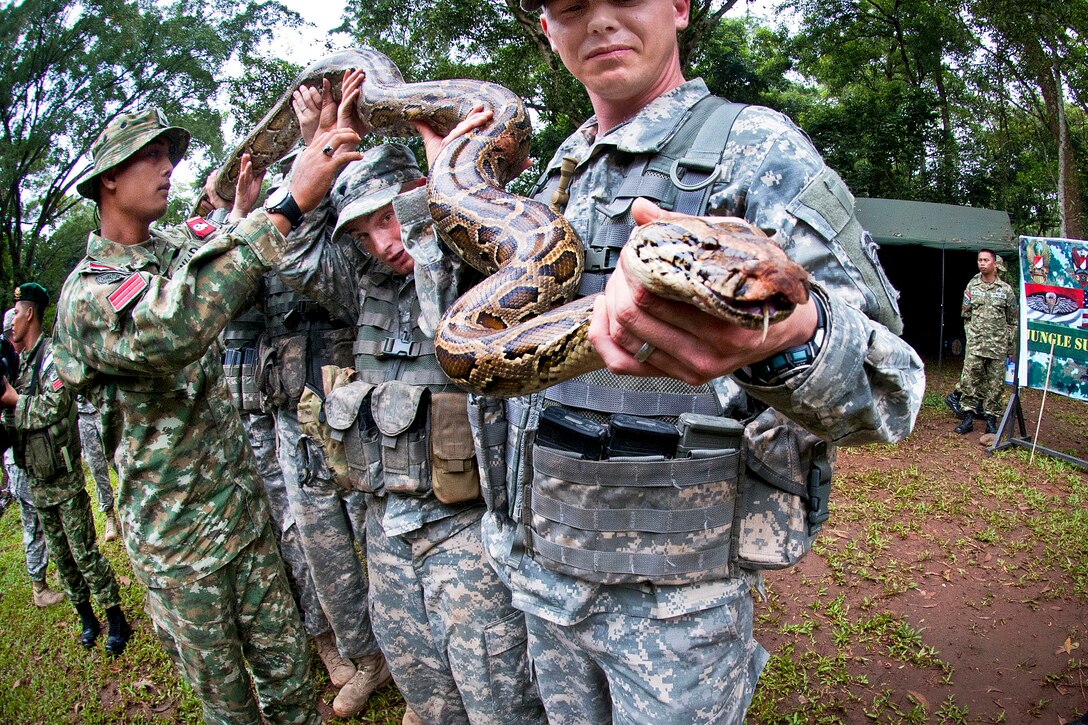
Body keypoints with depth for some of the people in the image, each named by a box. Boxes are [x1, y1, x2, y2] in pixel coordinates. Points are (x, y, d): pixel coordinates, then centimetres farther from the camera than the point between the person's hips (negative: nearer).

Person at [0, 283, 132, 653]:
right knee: (60, 556, 14)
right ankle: (86, 618, 26)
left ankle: (116, 620, 6)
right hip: (37, 482, 8)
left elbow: (54, 407, -23)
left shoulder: (52, 353, -12)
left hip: (65, 479, -8)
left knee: (84, 551, -4)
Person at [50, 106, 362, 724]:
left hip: (245, 506, 5)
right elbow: (164, 334, -37)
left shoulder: (182, 246, 7)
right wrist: (288, 206, -41)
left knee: (288, 669, 12)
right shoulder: (85, 292, -15)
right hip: (178, 537, -4)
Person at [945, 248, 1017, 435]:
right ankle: (968, 418, 5)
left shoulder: (1006, 289, 3)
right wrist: (973, 333, 6)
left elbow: (1013, 320, 8)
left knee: (994, 384, 4)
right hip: (975, 345, 1)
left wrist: (1011, 346, 6)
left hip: (998, 346, -1)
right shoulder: (972, 286, 6)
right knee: (969, 380, -3)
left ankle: (991, 419, 13)